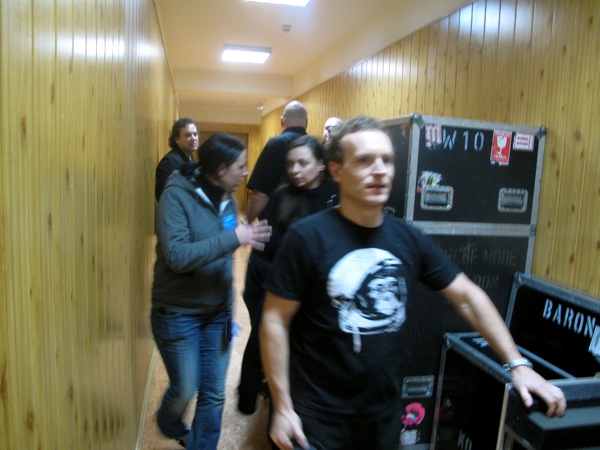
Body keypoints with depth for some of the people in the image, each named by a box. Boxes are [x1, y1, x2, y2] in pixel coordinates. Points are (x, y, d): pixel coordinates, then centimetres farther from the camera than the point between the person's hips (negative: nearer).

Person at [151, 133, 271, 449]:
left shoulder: (228, 199, 1)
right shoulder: (176, 196, -18)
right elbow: (177, 257, -28)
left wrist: (228, 302, 5)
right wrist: (234, 238, -31)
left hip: (217, 313, 5)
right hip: (178, 313, -5)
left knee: (214, 394, 12)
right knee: (185, 389, 12)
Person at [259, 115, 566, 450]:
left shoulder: (409, 239, -4)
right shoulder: (307, 237, -16)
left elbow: (468, 297, 4)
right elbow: (275, 321, -13)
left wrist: (517, 364, -1)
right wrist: (283, 408, -12)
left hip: (386, 409, 5)